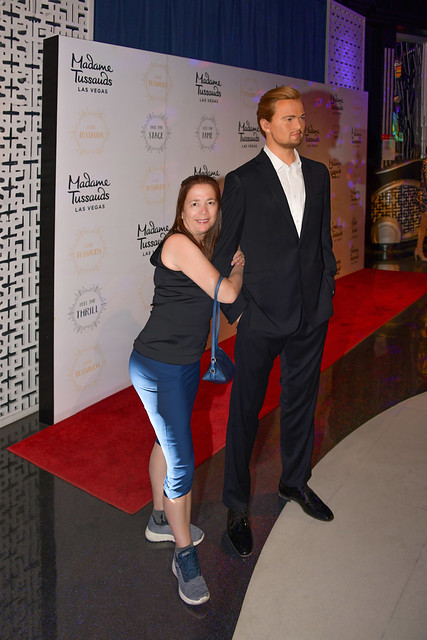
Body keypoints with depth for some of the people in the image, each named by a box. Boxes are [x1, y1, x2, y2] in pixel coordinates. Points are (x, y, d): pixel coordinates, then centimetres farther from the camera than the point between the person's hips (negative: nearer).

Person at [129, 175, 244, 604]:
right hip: (157, 367, -9)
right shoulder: (179, 243, -19)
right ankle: (184, 555, 11)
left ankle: (160, 520, 43)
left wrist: (233, 265, 3)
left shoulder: (203, 246, 8)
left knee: (168, 440, 23)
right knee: (181, 462, -5)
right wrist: (238, 267, -2)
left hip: (186, 363, 9)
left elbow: (219, 300, 17)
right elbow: (226, 293, -20)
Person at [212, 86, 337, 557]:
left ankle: (295, 480, 40)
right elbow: (223, 253, -5)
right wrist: (235, 309, -6)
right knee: (245, 410, 5)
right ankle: (237, 507, 20)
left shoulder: (318, 174, 9)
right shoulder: (242, 181, -7)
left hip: (312, 315, 5)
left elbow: (324, 239, 14)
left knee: (301, 399, 19)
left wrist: (326, 294, 9)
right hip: (262, 316, -5)